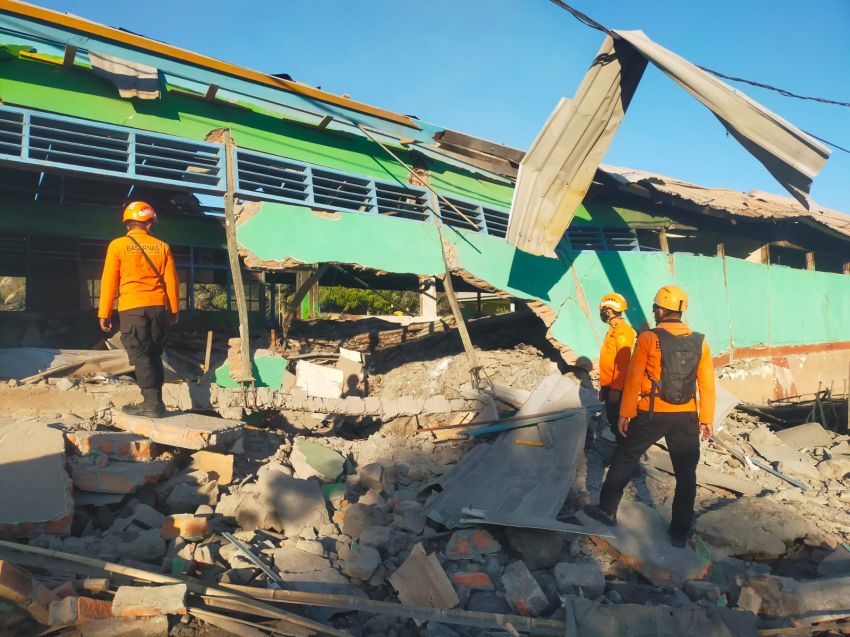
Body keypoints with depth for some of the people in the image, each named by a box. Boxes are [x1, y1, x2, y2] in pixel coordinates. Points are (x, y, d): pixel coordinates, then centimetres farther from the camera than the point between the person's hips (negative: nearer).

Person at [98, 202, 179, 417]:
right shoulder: (162, 247, 6)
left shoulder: (118, 246, 0)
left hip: (132, 308, -3)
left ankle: (152, 402, -7)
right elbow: (172, 281, 7)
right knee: (154, 355, 12)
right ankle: (155, 401, 14)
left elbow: (109, 282, -1)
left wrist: (104, 314, 4)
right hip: (158, 308, 3)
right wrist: (174, 310, 15)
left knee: (141, 355, -2)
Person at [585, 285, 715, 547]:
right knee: (686, 473, 13)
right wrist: (707, 419, 10)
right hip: (686, 417, 3)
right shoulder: (699, 342, 1)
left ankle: (607, 510, 22)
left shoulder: (648, 339, -10)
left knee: (625, 458, 14)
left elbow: (633, 380, -9)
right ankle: (680, 532, 19)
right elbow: (707, 385, 2)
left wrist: (625, 414, -2)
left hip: (651, 415, -3)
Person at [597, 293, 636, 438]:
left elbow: (622, 364, -21)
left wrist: (615, 389, -22)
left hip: (616, 388, -9)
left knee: (617, 421, -5)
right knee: (612, 420, 14)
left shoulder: (622, 331, -14)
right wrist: (603, 387, 21)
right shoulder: (613, 330, 16)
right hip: (609, 386, 9)